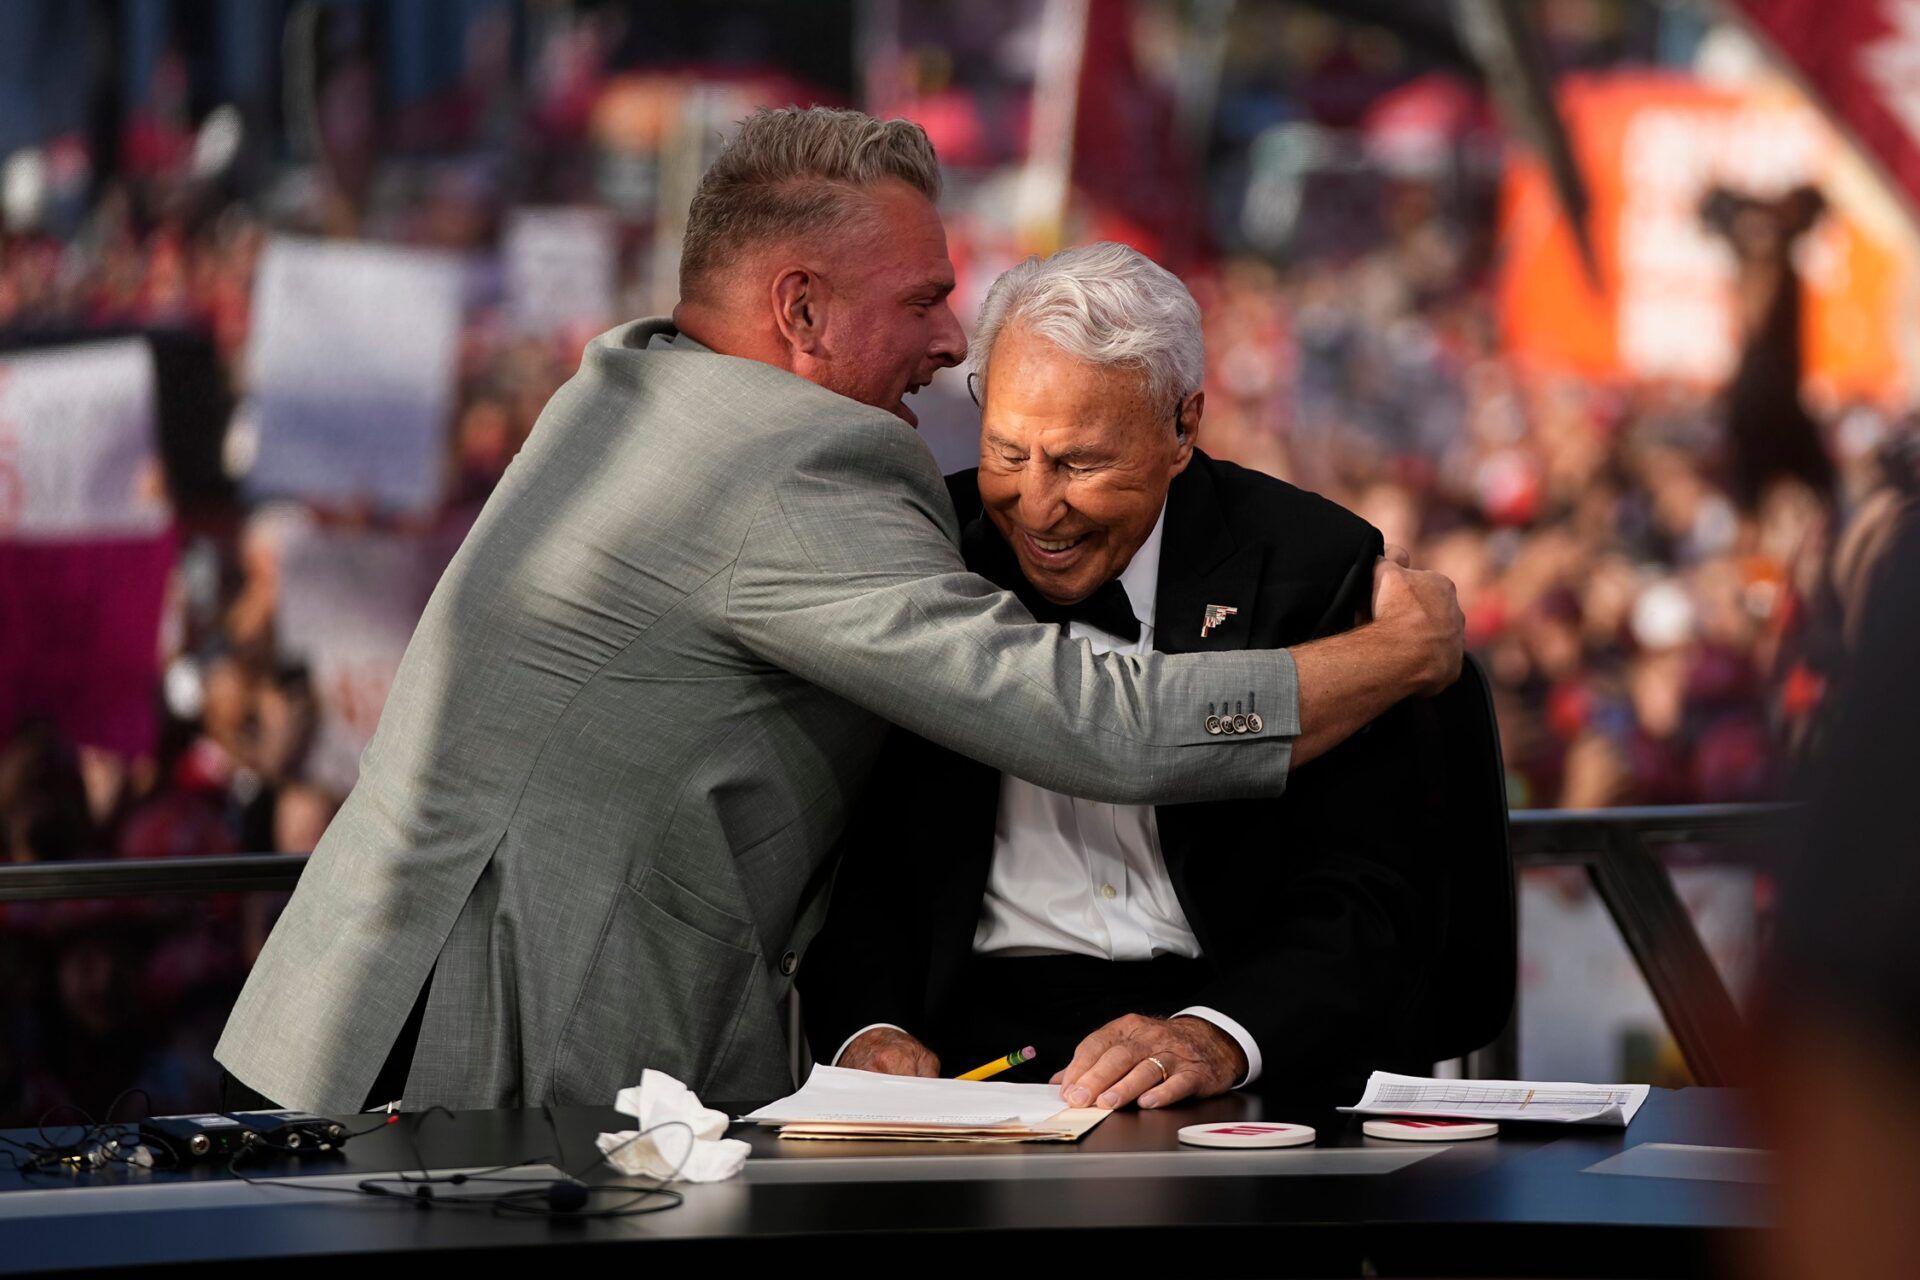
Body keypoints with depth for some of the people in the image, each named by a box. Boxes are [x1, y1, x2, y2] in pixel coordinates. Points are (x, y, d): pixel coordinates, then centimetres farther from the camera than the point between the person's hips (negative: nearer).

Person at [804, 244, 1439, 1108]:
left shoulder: (1316, 572, 0)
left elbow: (1366, 897, -6)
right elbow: (850, 861, 10)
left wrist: (1216, 1037, -24)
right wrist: (868, 1030, -10)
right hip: (977, 1037, 1)